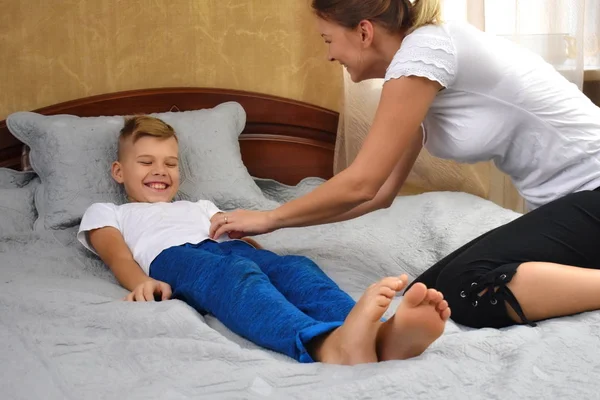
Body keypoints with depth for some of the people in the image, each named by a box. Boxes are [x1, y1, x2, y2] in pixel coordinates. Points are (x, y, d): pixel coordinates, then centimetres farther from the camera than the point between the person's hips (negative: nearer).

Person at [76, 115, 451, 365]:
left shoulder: (199, 207, 44)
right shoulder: (105, 212, 33)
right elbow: (118, 255, 11)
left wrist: (268, 259, 1)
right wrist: (142, 283, -15)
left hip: (230, 250, 5)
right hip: (174, 255, -4)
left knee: (296, 267, -31)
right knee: (238, 274, -39)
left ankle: (383, 334, -62)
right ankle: (329, 344, -71)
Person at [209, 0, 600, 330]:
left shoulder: (423, 49, -18)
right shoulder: (418, 65, 10)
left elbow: (361, 184, -17)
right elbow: (380, 193, 14)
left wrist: (270, 218, -3)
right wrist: (271, 220, 14)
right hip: (565, 201, 10)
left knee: (469, 288, -26)